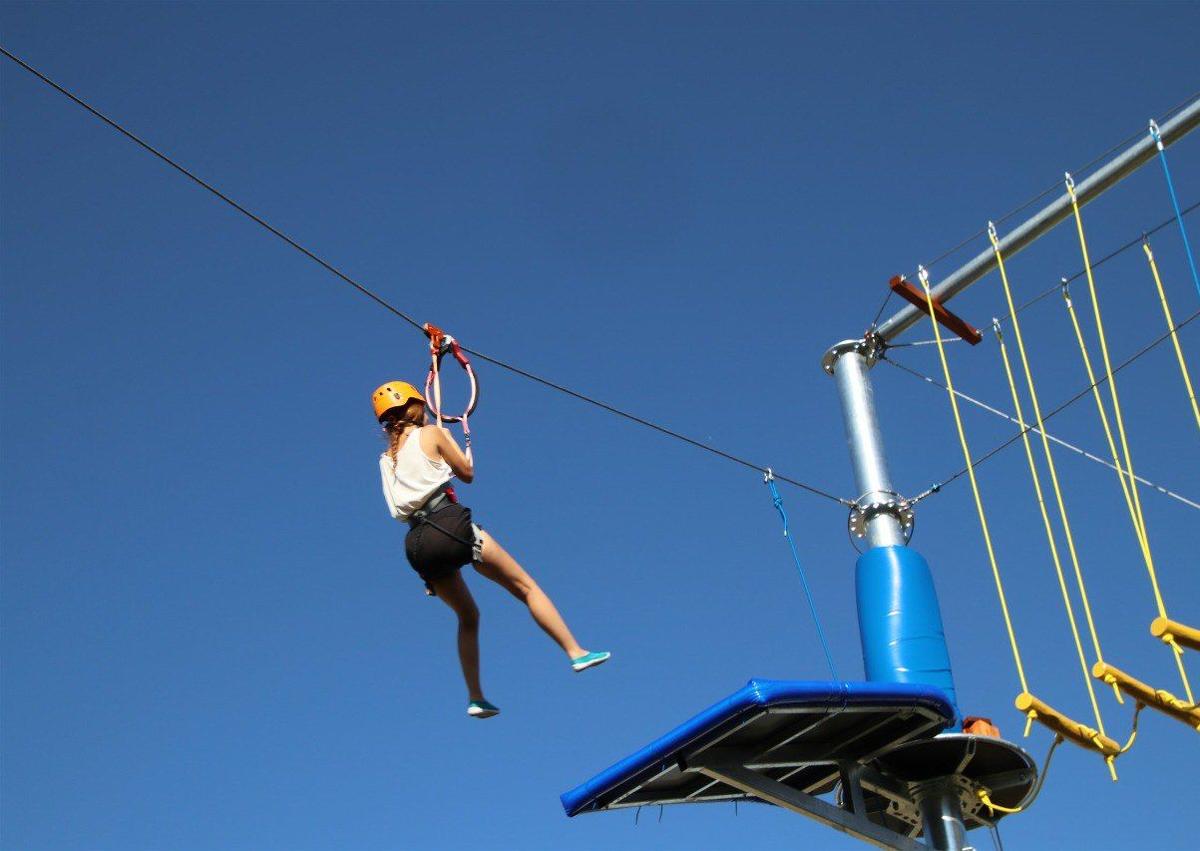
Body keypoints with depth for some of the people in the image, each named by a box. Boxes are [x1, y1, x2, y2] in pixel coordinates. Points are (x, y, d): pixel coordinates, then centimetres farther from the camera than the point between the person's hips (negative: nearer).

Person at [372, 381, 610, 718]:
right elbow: (467, 473, 15)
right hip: (450, 524, -6)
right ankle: (576, 652, -7)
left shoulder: (386, 459, 18)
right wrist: (448, 437, 31)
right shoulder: (430, 434, 4)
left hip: (417, 545, 6)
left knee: (468, 617, 22)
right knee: (526, 587, 2)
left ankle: (475, 698, 17)